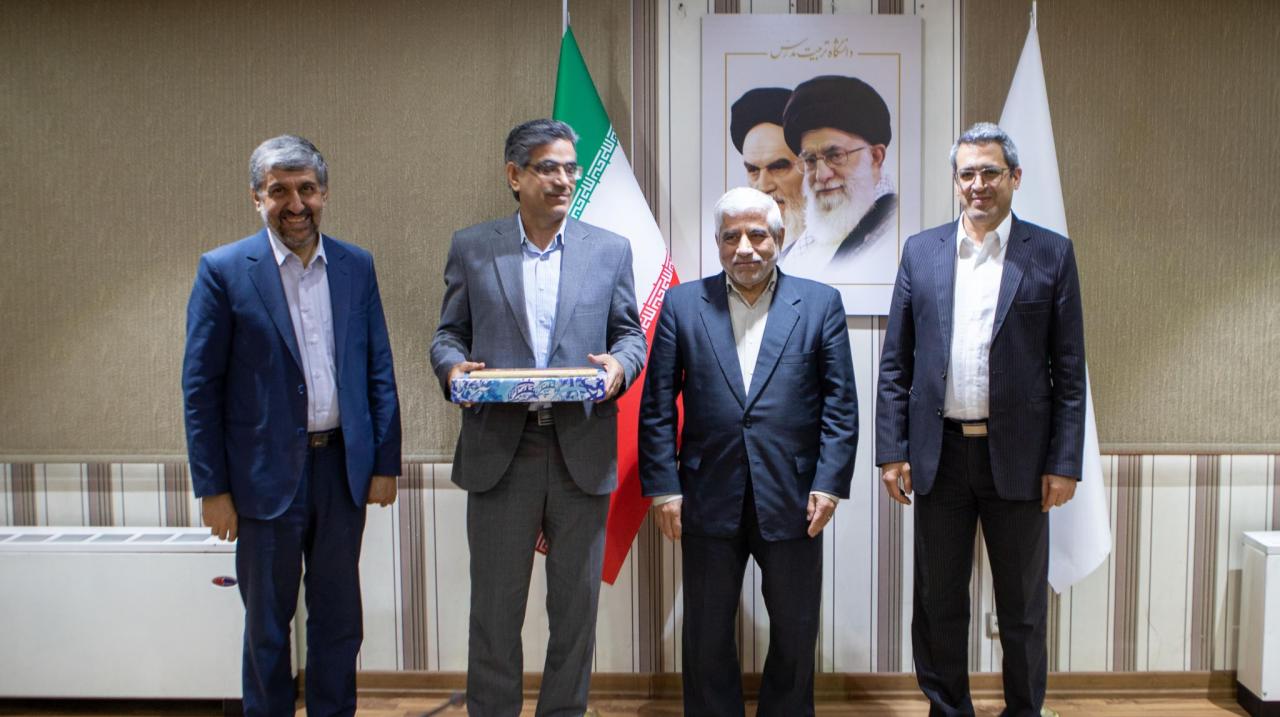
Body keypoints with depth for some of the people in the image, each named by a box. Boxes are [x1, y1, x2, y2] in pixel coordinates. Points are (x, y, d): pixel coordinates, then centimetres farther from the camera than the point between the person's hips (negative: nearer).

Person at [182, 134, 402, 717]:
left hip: (343, 467, 3)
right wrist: (212, 487, -7)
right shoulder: (223, 270, -6)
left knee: (339, 619, 15)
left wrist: (385, 462, 2)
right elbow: (200, 386, -5)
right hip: (267, 473, -3)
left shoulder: (356, 266, 4)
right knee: (267, 625, 13)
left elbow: (379, 370, 6)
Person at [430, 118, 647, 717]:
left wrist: (620, 364, -12)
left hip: (582, 451, 1)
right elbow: (449, 332, 8)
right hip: (499, 450, -1)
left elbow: (630, 332, 10)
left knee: (575, 605, 11)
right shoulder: (471, 248, 6)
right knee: (494, 607, 8)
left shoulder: (610, 250, 8)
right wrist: (452, 367, -13)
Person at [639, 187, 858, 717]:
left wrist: (829, 484, -7)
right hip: (710, 499, 0)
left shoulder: (820, 304, 4)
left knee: (796, 634, 13)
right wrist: (662, 486, -4)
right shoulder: (682, 304, 5)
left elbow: (840, 405, 1)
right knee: (707, 637, 12)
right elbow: (657, 407, 2)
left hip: (791, 499, 0)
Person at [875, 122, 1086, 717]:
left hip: (1018, 456, -1)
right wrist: (892, 451, -1)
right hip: (939, 456, 2)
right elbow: (895, 362, 4)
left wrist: (1064, 463, -6)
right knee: (937, 605, 12)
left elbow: (1069, 370, -1)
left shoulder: (1051, 254, 1)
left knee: (1022, 607, 12)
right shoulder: (921, 251, 6)